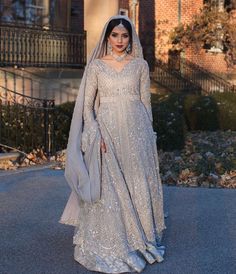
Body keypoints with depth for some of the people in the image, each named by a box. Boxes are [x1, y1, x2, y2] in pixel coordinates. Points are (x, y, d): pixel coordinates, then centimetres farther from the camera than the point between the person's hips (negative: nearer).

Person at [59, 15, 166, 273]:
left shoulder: (140, 65, 5)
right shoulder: (96, 65, 2)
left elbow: (145, 102, 9)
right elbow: (87, 105, 0)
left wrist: (147, 134, 8)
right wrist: (95, 135, -10)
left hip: (135, 132, 2)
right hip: (107, 130, -1)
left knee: (137, 186, 7)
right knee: (108, 188, 0)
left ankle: (139, 239, 24)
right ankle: (109, 245, 14)